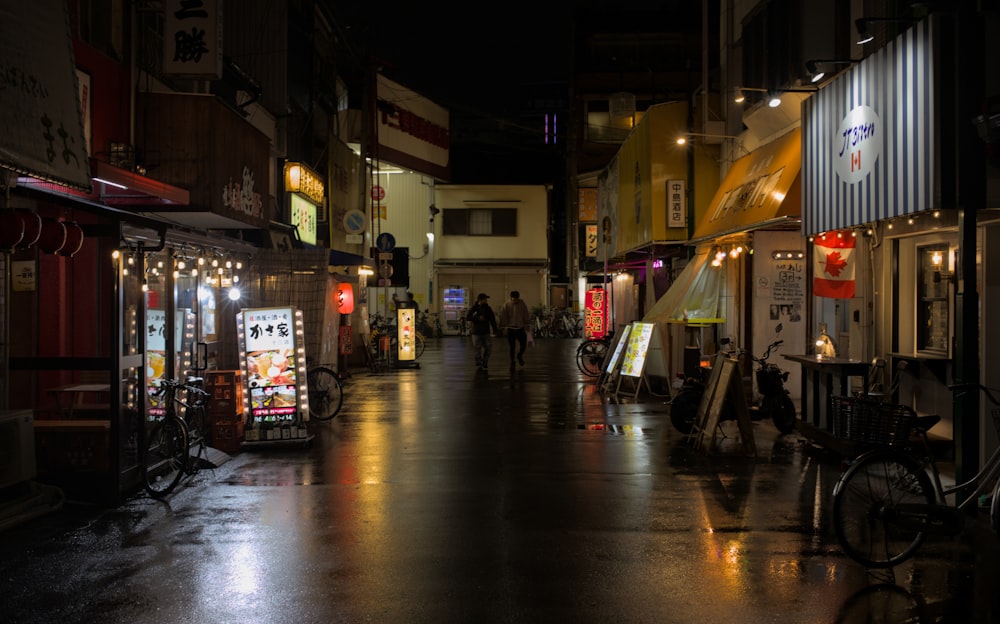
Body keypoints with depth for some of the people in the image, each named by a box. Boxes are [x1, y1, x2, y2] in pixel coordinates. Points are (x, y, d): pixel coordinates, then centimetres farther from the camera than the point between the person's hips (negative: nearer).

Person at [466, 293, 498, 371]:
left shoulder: (488, 308, 6)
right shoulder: (474, 308, -3)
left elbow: (492, 319, 12)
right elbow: (467, 317, -13)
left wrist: (494, 329, 7)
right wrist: (478, 318, -22)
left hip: (486, 332, 3)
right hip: (476, 332, -3)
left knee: (488, 348, -3)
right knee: (477, 349, 1)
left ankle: (485, 364, 10)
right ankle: (478, 364, 17)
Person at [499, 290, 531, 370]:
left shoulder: (523, 304, -1)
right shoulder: (506, 305, -7)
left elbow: (526, 315, 6)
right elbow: (503, 317, -3)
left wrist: (527, 325, 5)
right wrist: (504, 327, -4)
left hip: (521, 328, 2)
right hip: (511, 328, -2)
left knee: (523, 345, -1)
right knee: (512, 347, 3)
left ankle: (520, 355, 30)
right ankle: (512, 362, 16)